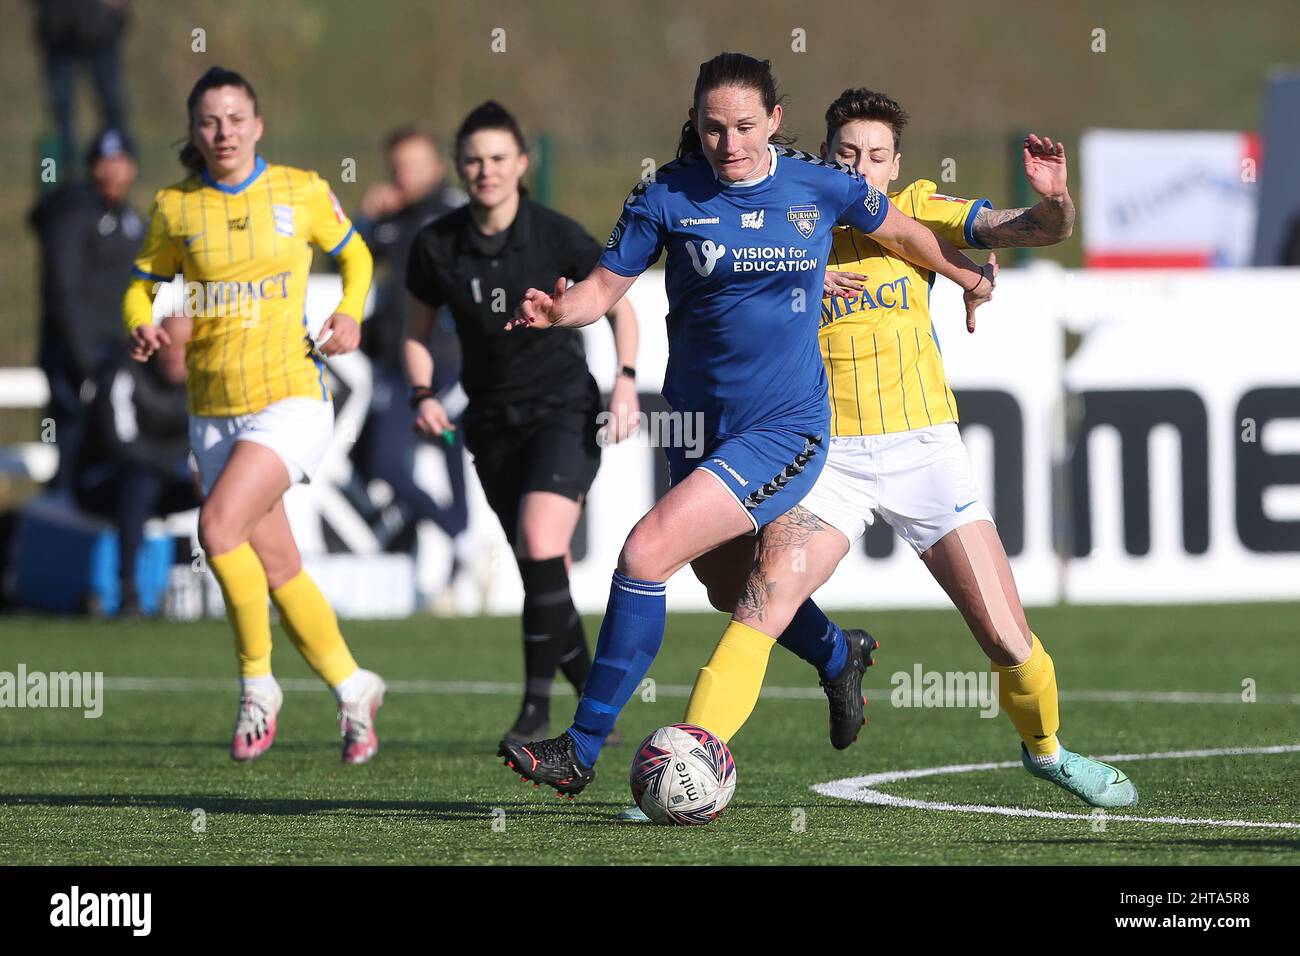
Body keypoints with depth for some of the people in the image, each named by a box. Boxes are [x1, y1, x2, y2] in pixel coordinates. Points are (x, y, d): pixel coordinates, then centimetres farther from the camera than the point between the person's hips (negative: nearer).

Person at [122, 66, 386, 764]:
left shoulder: (301, 191, -1)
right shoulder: (174, 208, 2)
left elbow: (354, 255, 15)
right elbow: (143, 286, 12)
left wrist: (349, 314, -4)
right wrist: (140, 327, -10)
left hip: (291, 397, -4)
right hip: (214, 410, 4)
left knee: (219, 526, -25)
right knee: (277, 569, 7)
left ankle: (257, 684, -8)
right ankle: (352, 689, 26)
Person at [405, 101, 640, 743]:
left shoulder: (558, 237, -11)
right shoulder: (436, 246, -4)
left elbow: (618, 306, 2)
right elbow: (418, 330, 10)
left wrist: (625, 380, -12)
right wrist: (423, 394, -7)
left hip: (564, 409, -4)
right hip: (493, 421, 4)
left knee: (541, 545, -23)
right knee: (545, 572, 7)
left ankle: (538, 703, -18)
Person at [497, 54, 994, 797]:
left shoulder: (821, 186, -5)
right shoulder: (668, 196, -5)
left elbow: (902, 233, 13)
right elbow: (605, 287, -5)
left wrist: (970, 278, 27)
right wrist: (558, 310, -27)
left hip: (784, 432, -4)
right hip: (698, 426, 4)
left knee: (647, 554, -20)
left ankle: (583, 749, -14)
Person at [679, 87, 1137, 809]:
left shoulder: (918, 211, 5)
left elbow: (1039, 231, -2)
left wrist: (1054, 200, -25)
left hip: (926, 449, 1)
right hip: (831, 456, -1)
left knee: (1010, 642, -2)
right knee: (760, 614, -21)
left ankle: (1044, 747, 27)